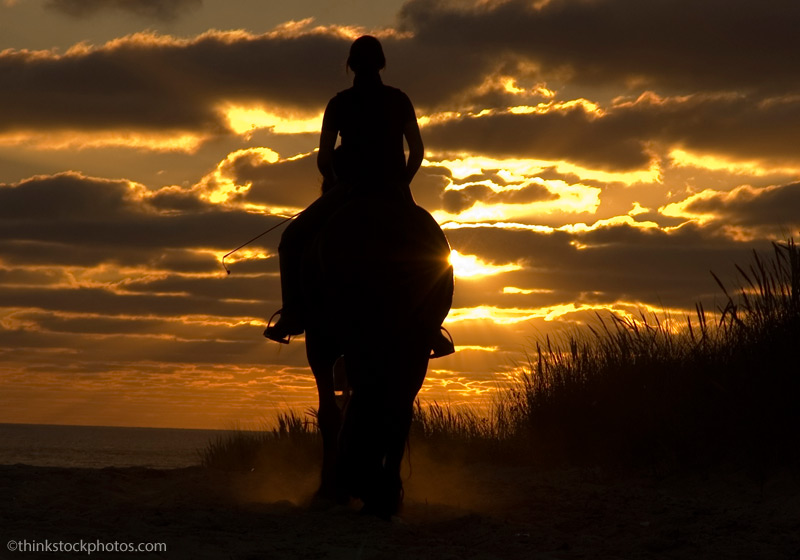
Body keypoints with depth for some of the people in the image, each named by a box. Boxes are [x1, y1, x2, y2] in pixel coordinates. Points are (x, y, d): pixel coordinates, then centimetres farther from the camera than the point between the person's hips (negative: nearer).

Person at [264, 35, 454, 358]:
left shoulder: (339, 104, 0)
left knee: (293, 240, 11)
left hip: (350, 187, -3)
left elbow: (323, 158, -2)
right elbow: (417, 150, 6)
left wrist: (332, 182, 16)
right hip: (394, 192, 3)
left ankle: (293, 315, -2)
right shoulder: (400, 101, 7)